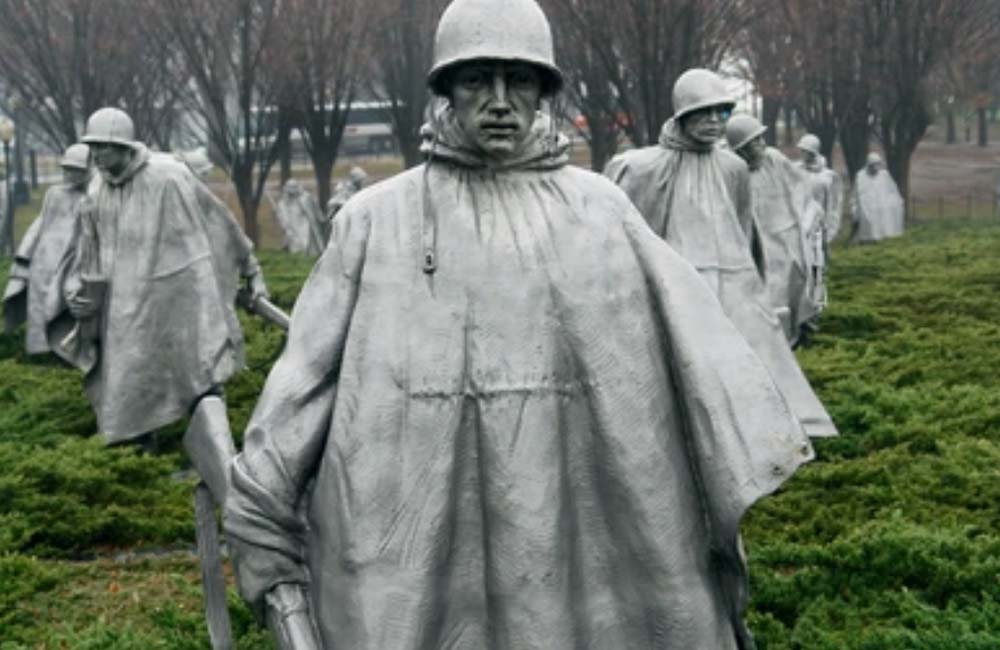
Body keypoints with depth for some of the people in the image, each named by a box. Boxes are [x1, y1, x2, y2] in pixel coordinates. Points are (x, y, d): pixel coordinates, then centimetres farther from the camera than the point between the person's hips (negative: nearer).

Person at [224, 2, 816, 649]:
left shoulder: (601, 208, 3)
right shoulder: (377, 219, 1)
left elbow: (694, 352, 1)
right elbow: (302, 383, 2)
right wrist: (266, 536, 0)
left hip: (571, 543, 1)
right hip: (413, 557, 0)